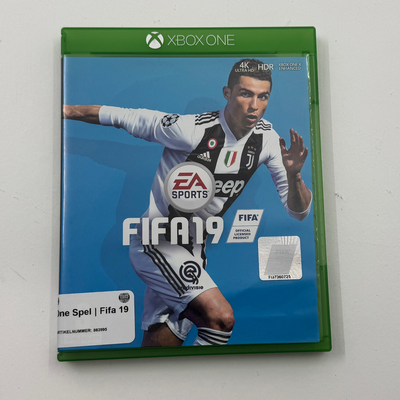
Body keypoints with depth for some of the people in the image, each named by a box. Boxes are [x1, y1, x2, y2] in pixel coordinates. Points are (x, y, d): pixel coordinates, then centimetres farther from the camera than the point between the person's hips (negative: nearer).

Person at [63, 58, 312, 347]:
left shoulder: (267, 138, -3)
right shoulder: (191, 129, -20)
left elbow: (298, 212, -2)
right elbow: (122, 117, -8)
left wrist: (294, 175, -22)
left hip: (194, 249, 6)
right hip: (155, 240, -6)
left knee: (160, 342, 14)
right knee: (221, 317, -20)